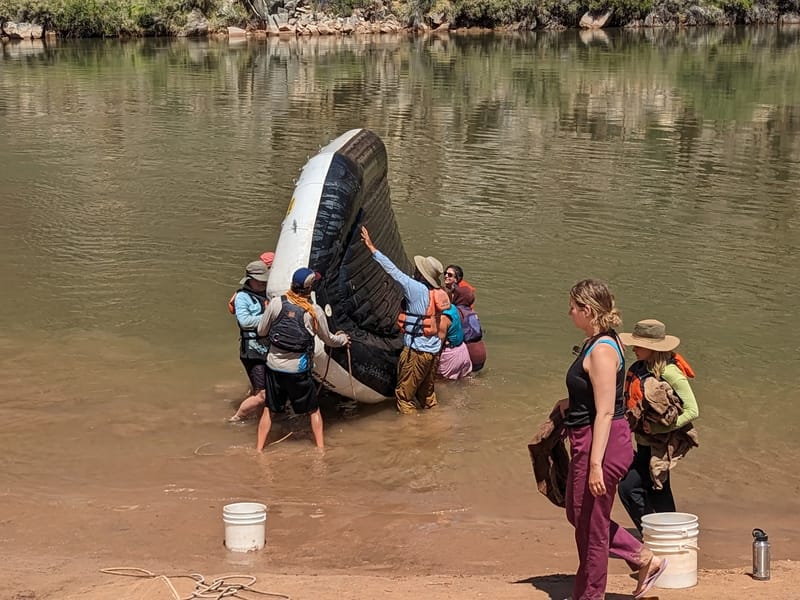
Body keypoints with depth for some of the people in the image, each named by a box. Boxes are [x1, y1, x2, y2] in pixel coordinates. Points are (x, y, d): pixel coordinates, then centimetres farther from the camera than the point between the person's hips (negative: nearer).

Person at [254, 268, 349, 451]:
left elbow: (261, 331, 4)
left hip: (274, 366, 2)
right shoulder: (315, 311, -8)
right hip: (299, 369, -2)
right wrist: (343, 339, 29)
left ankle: (258, 449, 16)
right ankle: (320, 448, 17)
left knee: (269, 409, 16)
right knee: (313, 409, 16)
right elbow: (328, 339, 7)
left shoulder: (276, 303, -6)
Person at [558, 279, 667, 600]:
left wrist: (595, 464, -24)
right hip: (587, 443, 11)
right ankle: (646, 560, 27)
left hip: (602, 444, -11)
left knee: (590, 525, 4)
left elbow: (605, 413, -24)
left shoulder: (601, 350, -21)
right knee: (578, 514, 21)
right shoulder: (598, 343, 9)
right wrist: (571, 404, 19)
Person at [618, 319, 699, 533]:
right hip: (644, 442, 9)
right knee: (657, 493, 17)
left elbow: (692, 411, -21)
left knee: (628, 487, -12)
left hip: (659, 443, -9)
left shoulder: (669, 373, -20)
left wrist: (658, 428, -24)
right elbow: (631, 401, 17)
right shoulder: (638, 369, 4)